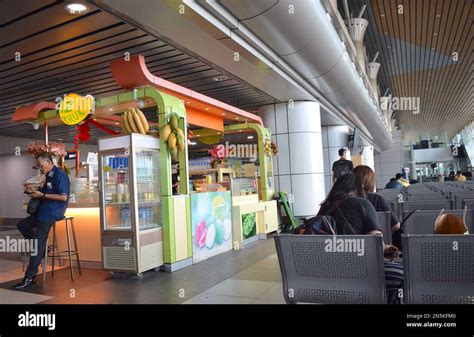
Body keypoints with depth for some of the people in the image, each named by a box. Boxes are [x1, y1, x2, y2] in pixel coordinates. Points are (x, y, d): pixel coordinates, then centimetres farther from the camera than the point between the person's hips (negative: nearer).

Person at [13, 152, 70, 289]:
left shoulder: (60, 175, -15)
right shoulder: (49, 176, 13)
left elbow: (64, 197, -22)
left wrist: (42, 195, -18)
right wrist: (36, 192, 5)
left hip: (52, 212, -10)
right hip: (44, 210, 10)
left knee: (38, 243, -9)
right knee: (22, 225, 18)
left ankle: (29, 277, -2)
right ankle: (41, 250, 15)